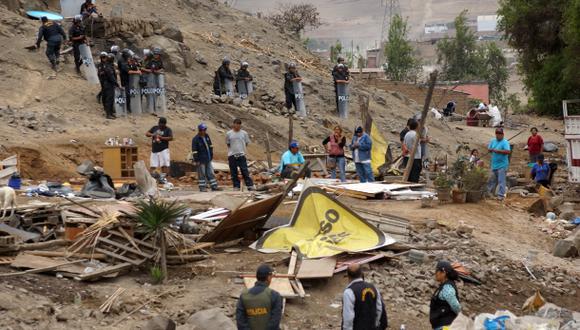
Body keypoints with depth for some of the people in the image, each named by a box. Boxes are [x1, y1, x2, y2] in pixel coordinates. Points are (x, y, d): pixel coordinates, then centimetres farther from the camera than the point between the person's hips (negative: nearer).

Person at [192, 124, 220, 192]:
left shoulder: (207, 136, 7)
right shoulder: (195, 139, -13)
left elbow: (210, 146, 19)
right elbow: (194, 151, -14)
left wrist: (211, 155, 16)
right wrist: (196, 160, -16)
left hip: (208, 159, 7)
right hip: (201, 160, -7)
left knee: (210, 173, 10)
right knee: (202, 174, 0)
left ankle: (214, 186, 14)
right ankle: (202, 187, 7)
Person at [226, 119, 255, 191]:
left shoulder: (244, 133, 3)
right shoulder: (229, 134, 2)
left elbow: (246, 143, 11)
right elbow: (227, 144, 10)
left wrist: (241, 149, 4)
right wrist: (233, 149, 2)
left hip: (241, 155, 0)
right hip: (232, 155, 1)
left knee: (245, 171, -3)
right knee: (234, 173, 4)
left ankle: (250, 186, -2)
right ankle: (236, 186, 11)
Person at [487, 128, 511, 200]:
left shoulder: (505, 142, -11)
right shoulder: (493, 141, 11)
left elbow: (508, 151, -24)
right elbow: (489, 149, 17)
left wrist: (498, 151, -24)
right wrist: (492, 149, -6)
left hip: (502, 165, -7)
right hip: (494, 164, 7)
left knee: (501, 180, -6)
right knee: (492, 179, 17)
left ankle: (501, 195, -3)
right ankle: (490, 192, 28)